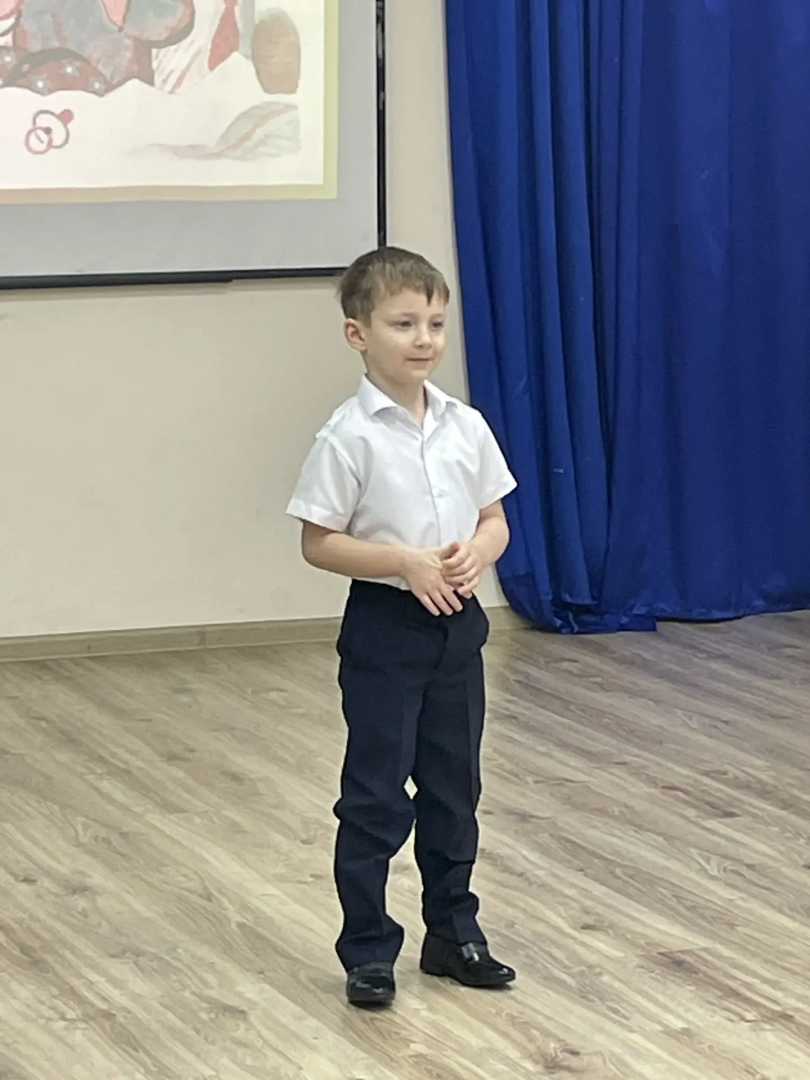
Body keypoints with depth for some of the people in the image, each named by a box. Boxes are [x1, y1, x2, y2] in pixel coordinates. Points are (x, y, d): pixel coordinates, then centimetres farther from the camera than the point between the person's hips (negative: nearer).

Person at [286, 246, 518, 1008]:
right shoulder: (350, 438, -13)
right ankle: (367, 950, 11)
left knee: (454, 787, 14)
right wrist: (405, 561, -22)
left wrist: (476, 552, -14)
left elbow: (495, 520, 8)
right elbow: (319, 543, -12)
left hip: (458, 622, 5)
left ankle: (452, 932, 27)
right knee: (375, 796, 1)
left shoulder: (465, 426, 2)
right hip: (385, 627, -5)